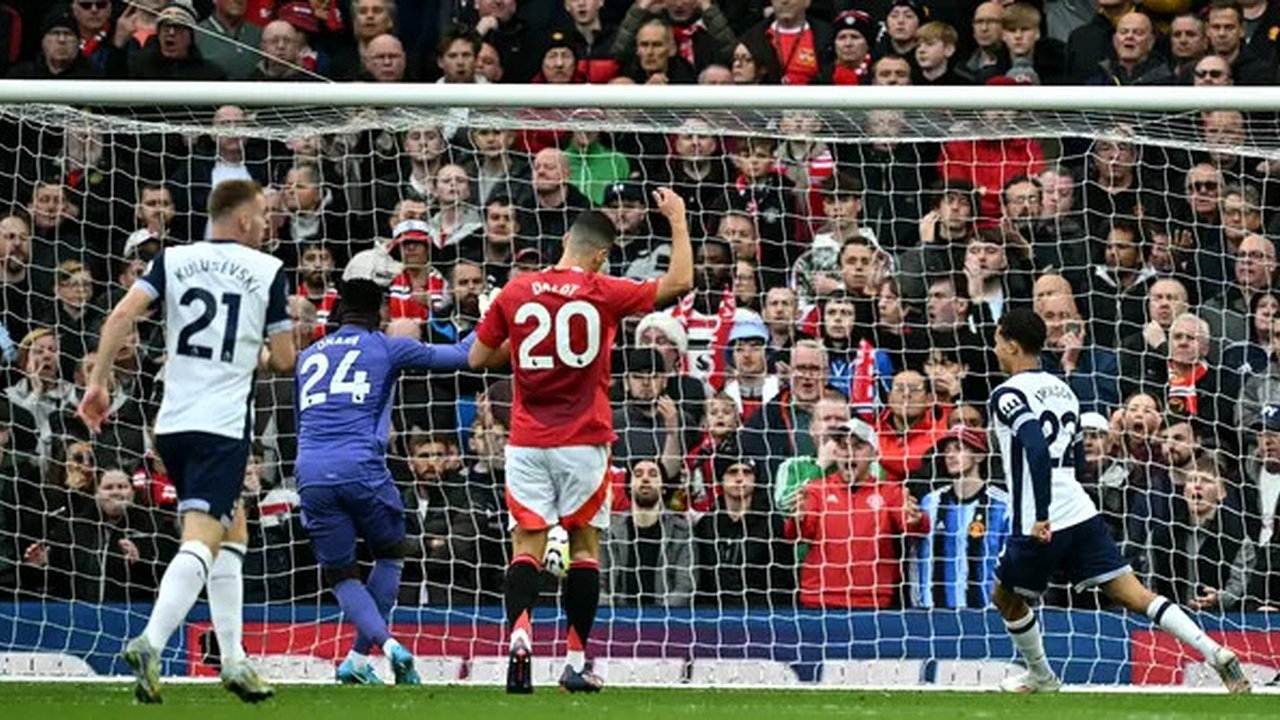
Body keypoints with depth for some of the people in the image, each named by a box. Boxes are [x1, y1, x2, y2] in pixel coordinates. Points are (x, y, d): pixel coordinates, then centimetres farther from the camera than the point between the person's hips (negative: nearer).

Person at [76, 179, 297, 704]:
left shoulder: (173, 260, 10)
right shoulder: (268, 271, 2)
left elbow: (122, 315, -5)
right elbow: (284, 361, 4)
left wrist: (98, 381, -3)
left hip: (172, 422, 5)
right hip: (224, 425, -5)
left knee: (232, 531, 21)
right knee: (200, 541, -14)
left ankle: (233, 660, 18)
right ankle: (150, 644, -36)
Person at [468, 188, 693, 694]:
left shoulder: (515, 293, 0)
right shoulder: (602, 294, -6)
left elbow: (478, 357, 9)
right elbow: (679, 282, 1)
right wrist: (677, 221, 11)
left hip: (527, 441, 1)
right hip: (583, 440, -1)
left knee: (527, 544, 1)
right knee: (584, 543, 9)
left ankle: (519, 631, -25)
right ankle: (577, 662, 7)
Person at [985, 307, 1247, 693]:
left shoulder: (1008, 395, -8)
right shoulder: (1060, 388, 18)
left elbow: (1037, 449, -24)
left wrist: (1041, 517, -25)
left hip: (1042, 525, -7)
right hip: (1082, 513, 7)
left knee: (1006, 598, 18)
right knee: (1132, 593, -1)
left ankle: (1041, 677, 30)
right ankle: (1216, 653, -16)